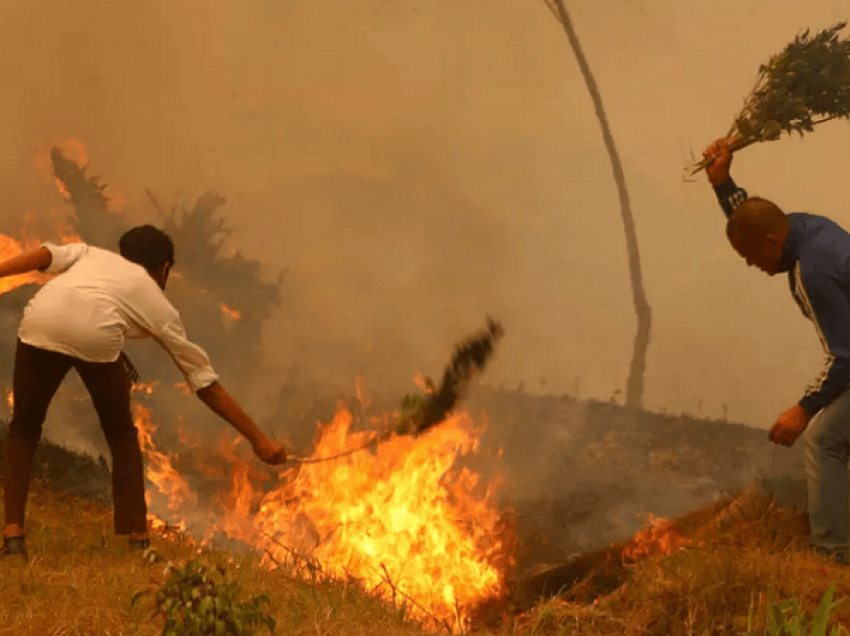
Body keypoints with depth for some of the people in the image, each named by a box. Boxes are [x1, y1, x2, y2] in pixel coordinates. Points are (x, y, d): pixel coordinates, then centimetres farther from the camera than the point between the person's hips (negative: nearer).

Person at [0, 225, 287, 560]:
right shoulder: (159, 306, 33)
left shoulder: (90, 254, 40)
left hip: (40, 323, 1)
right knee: (121, 435, 23)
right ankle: (138, 539, 21)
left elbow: (46, 254, 16)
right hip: (97, 334, -1)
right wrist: (258, 439, 39)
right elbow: (206, 383, 34)